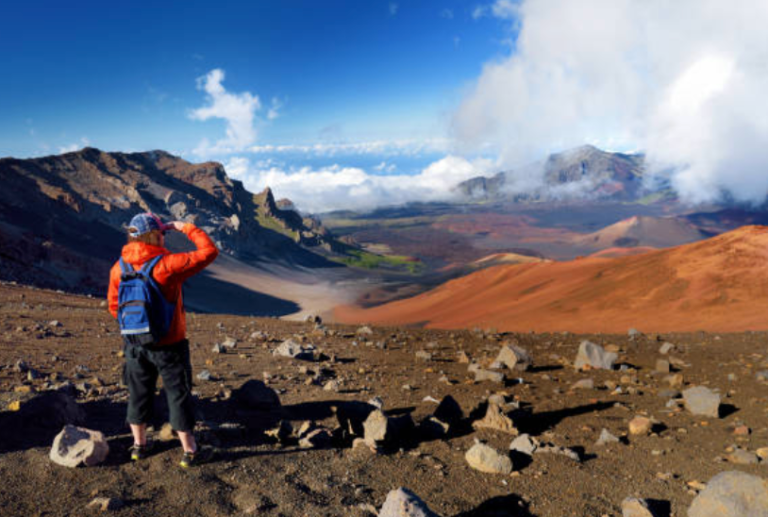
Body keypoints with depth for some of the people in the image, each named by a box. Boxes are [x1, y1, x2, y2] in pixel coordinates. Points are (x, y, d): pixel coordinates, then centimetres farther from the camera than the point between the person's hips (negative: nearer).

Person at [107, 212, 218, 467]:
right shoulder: (167, 265, -22)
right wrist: (186, 228, -6)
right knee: (179, 395, 7)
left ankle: (139, 445, 35)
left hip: (135, 345, 5)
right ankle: (189, 451, 17)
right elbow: (209, 251, -18)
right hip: (169, 346, -5)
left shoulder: (119, 268, -3)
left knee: (139, 393, 20)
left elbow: (114, 306, 7)